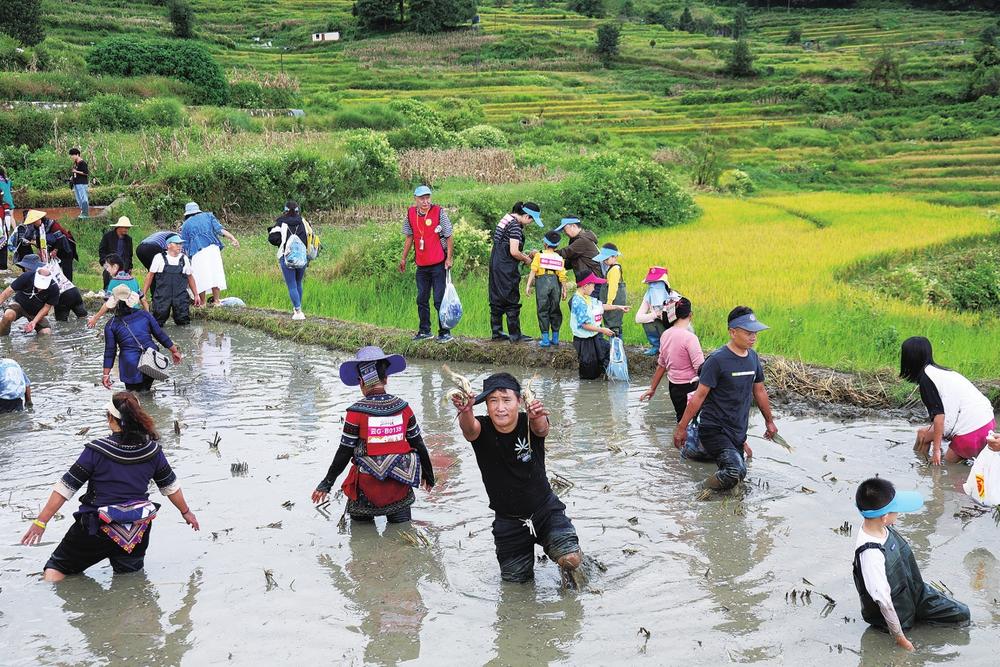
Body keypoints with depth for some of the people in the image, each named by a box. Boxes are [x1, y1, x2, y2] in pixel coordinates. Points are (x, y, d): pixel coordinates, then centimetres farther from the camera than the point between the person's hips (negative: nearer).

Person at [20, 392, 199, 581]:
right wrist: (186, 511, 25)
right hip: (138, 531, 3)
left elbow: (66, 487, -12)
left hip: (97, 528, -3)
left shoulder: (96, 450, -15)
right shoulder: (152, 450, -4)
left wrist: (41, 521, -6)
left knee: (57, 566, 11)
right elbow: (170, 485, 8)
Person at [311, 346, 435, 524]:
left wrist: (326, 484, 5)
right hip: (399, 485, 2)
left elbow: (344, 452, -6)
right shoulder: (403, 408, -1)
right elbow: (418, 445, 6)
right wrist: (429, 476, 20)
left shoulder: (356, 412, -10)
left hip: (367, 487, -2)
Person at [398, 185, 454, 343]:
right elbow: (409, 237, 15)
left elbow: (448, 237, -6)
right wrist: (403, 258, 17)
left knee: (439, 300, -5)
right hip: (421, 265, 5)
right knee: (422, 300, 13)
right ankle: (424, 331, 25)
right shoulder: (411, 214, 3)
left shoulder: (439, 212, -10)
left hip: (438, 264, -5)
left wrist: (449, 258, -10)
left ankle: (445, 333, 4)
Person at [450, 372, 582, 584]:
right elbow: (469, 428, -38)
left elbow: (541, 428, -40)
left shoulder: (529, 424, -16)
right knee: (515, 579, 11)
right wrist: (465, 412, -63)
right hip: (508, 521, 2)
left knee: (570, 559, -22)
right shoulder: (482, 429, -14)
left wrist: (537, 416, -66)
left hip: (545, 509, -2)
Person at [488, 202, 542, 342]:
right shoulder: (515, 226, -16)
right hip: (506, 268, -9)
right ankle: (515, 335, 4)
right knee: (512, 300, -1)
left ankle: (497, 333, 18)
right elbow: (514, 252, -21)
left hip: (496, 264, 9)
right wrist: (526, 259, -4)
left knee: (497, 300, 12)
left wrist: (525, 255, 13)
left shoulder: (507, 219, 13)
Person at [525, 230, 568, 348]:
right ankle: (555, 338, 17)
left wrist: (528, 286, -4)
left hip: (542, 281, -3)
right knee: (555, 311, 13)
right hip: (555, 283, 3)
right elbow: (562, 276, 7)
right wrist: (564, 290, 12)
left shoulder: (539, 256, 5)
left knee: (543, 311, 2)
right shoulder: (560, 259, 12)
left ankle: (545, 339, -2)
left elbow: (533, 271, -4)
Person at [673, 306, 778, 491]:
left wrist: (769, 421, 28)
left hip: (738, 431, 7)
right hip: (714, 429, -7)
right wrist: (681, 427, -10)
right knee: (736, 472, -27)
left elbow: (759, 391, 20)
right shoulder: (718, 360, -15)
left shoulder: (753, 358, 6)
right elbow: (700, 395, -12)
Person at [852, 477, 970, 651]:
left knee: (962, 614, 5)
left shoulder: (881, 527, -13)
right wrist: (900, 638, -22)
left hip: (915, 590, 7)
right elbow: (884, 599, -30)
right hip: (898, 612, -7)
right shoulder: (871, 553, -39)